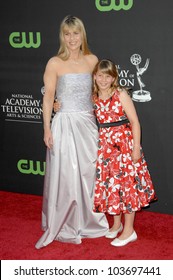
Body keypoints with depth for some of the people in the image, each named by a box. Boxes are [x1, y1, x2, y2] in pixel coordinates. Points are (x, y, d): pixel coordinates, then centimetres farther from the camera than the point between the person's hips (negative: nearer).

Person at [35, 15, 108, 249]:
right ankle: (64, 226, 18)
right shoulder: (54, 63, -6)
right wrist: (47, 129, -10)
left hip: (88, 125, 4)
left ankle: (89, 221, 29)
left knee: (90, 174, 11)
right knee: (66, 176, 2)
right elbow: (48, 98, -5)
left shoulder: (92, 60, 5)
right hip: (65, 125, -4)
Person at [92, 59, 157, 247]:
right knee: (109, 182, 12)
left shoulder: (121, 94, -9)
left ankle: (129, 230, 10)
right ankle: (116, 223, 31)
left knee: (126, 182, -1)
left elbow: (134, 121, -11)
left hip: (124, 143, -5)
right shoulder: (94, 98, 6)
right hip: (105, 145, 5)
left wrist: (136, 147, -14)